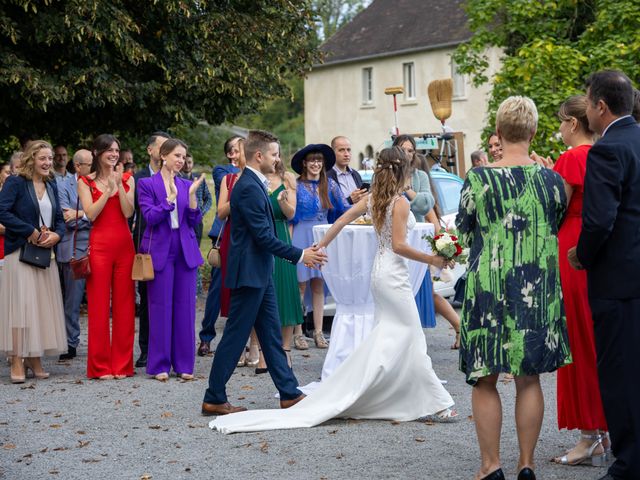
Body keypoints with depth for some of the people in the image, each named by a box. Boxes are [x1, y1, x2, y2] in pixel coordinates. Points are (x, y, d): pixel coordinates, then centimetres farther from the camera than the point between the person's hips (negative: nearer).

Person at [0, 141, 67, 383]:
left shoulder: (52, 186, 14)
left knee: (43, 305, 5)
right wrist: (31, 232, -17)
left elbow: (59, 218, 16)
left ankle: (34, 358, 14)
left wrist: (56, 235, -6)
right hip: (20, 252, -6)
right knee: (21, 304, -8)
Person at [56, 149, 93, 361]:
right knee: (72, 300, 1)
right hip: (75, 249, -2)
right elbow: (67, 218, -9)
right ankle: (71, 344, 9)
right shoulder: (63, 185, 1)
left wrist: (81, 215, -11)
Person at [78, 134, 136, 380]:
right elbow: (91, 214, -7)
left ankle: (122, 364, 10)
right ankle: (100, 366, 5)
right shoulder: (85, 182, 6)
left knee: (124, 304, 2)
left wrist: (119, 186, -12)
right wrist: (108, 190, -13)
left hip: (124, 245, 2)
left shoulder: (126, 179, 10)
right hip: (99, 245, -2)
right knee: (99, 305, -1)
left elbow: (128, 212, -2)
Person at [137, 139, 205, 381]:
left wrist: (192, 195, -9)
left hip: (185, 251, 4)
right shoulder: (147, 184, 0)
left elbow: (194, 221, 5)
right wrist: (170, 198, -18)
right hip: (160, 251, -4)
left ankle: (184, 364, 11)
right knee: (160, 306, 0)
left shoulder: (187, 185, 10)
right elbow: (149, 217, -9)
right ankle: (160, 365, 7)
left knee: (185, 307, 4)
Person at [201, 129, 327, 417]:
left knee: (271, 334, 12)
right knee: (235, 336, -3)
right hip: (249, 273, -10)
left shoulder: (254, 184, 13)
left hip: (259, 273, 10)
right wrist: (300, 255, -15)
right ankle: (214, 399, 5)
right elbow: (264, 237, -21)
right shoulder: (249, 188, -19)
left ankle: (289, 393, 17)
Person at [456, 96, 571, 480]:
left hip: (489, 287, -2)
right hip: (539, 290, 3)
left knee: (485, 381, 8)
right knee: (529, 379, 11)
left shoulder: (479, 179, -12)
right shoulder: (552, 180, -4)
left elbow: (464, 233, -1)